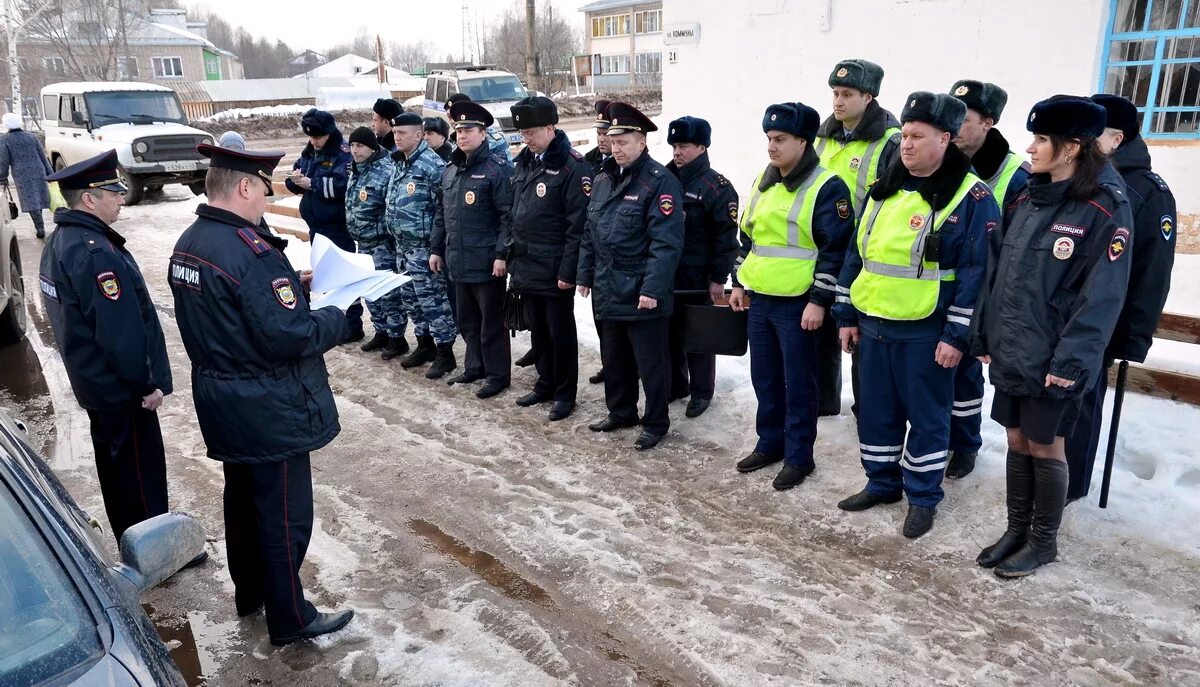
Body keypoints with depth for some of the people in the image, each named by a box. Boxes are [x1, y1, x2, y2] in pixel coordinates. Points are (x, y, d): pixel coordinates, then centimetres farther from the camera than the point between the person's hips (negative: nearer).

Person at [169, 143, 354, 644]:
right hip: (268, 409, -9)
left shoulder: (189, 243, 4)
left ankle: (249, 592, 42)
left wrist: (292, 286, 6)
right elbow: (289, 336, -28)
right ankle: (290, 618, 20)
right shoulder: (249, 251, -26)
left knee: (242, 498, 24)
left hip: (220, 399, 10)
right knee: (284, 514, 5)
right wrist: (337, 317, -12)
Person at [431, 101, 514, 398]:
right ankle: (475, 366, 32)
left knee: (491, 321, 3)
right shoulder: (450, 170, 12)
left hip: (486, 261, -7)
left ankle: (498, 374, 15)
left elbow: (508, 216, -15)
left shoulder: (497, 169, -11)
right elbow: (442, 214, 18)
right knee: (467, 319, 18)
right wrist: (436, 249, 14)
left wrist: (502, 254, -19)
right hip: (458, 260, 7)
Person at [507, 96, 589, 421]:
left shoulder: (573, 167, -13)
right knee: (537, 330, 17)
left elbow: (578, 224, -17)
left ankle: (564, 394, 18)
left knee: (560, 332, 4)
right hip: (526, 267, 7)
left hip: (554, 269, -7)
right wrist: (512, 256, 13)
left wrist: (568, 270, -18)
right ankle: (545, 384, 31)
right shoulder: (524, 162, 11)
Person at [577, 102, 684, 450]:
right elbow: (589, 233, 17)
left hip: (642, 294, -7)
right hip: (607, 291, 8)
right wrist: (585, 275, 14)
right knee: (613, 359, 19)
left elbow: (666, 242, -20)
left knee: (650, 363, 5)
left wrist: (653, 289, -24)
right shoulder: (602, 181, 11)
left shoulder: (660, 181, -14)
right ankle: (620, 412, 36)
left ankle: (656, 423, 20)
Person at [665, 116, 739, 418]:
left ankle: (701, 392, 19)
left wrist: (719, 278, -13)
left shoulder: (717, 187, -10)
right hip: (664, 275, 6)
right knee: (669, 333, 14)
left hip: (697, 279, -6)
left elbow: (726, 236, -12)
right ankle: (675, 385, 30)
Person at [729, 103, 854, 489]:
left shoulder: (826, 188, -12)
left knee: (797, 382, 3)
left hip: (798, 304, -7)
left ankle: (799, 456, 17)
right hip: (759, 299, 7)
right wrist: (739, 283, 17)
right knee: (764, 377, 16)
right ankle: (770, 443, 32)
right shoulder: (764, 181, 11)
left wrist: (819, 301, -18)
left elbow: (836, 249, -15)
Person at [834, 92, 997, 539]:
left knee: (926, 417, 8)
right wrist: (847, 315, 10)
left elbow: (977, 271, -12)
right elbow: (857, 253, 12)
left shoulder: (970, 197, -10)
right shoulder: (883, 189, 9)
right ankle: (882, 483, 33)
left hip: (925, 332, -6)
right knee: (876, 410, 15)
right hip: (872, 324, 6)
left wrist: (956, 335, -15)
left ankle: (923, 497, 23)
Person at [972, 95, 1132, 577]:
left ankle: (1043, 542, 25)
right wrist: (986, 337, 9)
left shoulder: (1105, 209, -12)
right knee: (1016, 441, 15)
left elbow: (1102, 294, -15)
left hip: (1054, 360, -6)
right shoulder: (1026, 201, 8)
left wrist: (1072, 360, -19)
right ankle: (1016, 531, 30)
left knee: (1045, 447, 7)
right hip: (1010, 352, 6)